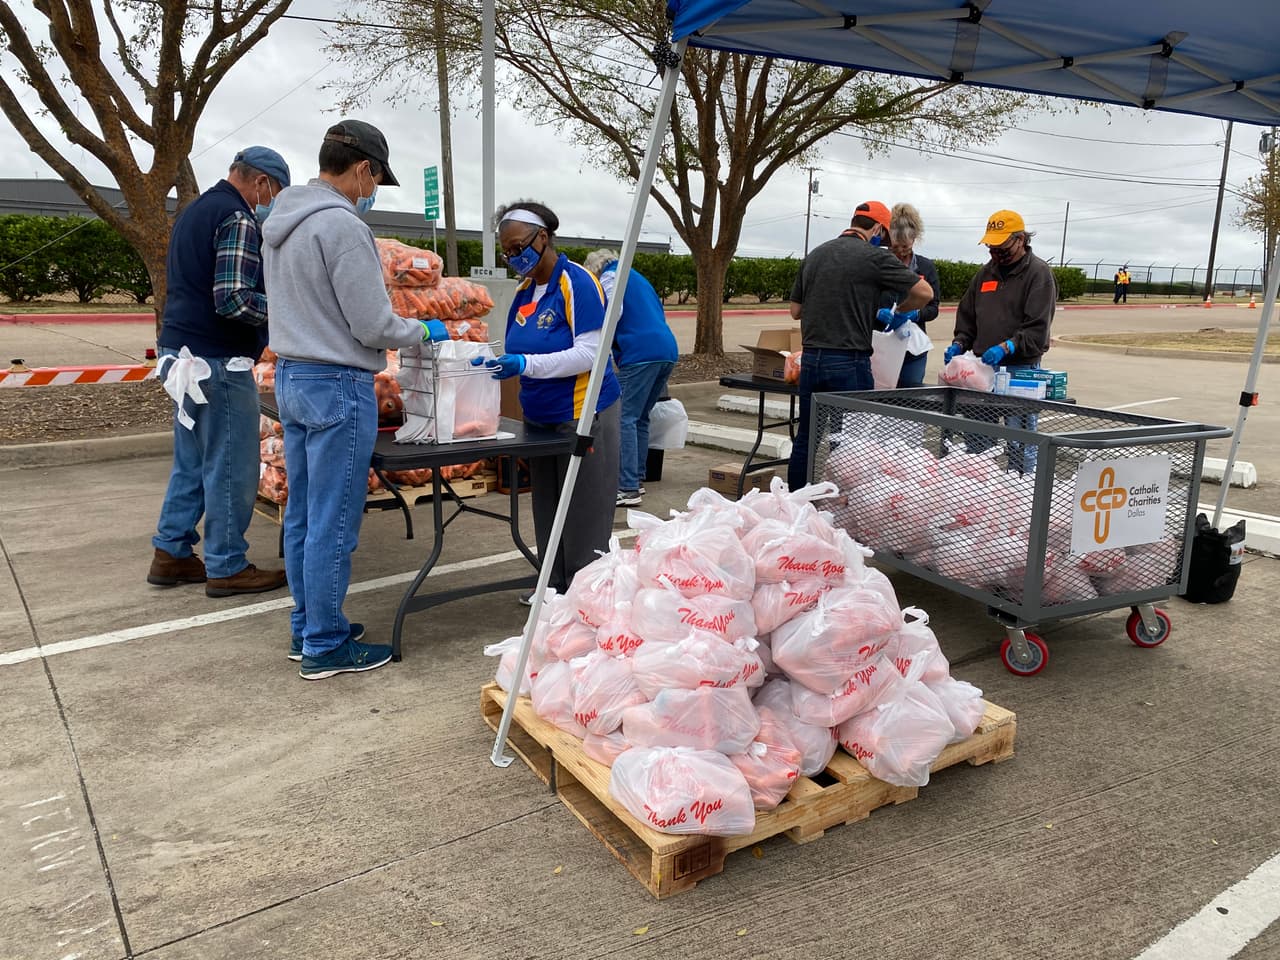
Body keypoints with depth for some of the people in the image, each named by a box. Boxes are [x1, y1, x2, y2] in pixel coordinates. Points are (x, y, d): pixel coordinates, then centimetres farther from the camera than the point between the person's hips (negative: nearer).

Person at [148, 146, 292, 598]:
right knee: (232, 468, -1)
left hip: (182, 353, 10)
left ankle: (171, 554, 24)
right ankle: (227, 568, 8)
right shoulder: (239, 220, -14)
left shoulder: (196, 210, 18)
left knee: (191, 462, 17)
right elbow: (233, 301, -23)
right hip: (218, 361, -10)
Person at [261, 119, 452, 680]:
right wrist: (426, 331, 1)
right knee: (333, 523, -1)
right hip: (337, 386, -10)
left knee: (302, 515, 15)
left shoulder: (281, 222, 12)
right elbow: (373, 327, -17)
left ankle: (306, 628, 26)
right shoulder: (341, 225, -17)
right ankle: (325, 646, 9)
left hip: (290, 377, 10)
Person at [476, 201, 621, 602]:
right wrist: (495, 362, -5)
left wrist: (525, 364, -28)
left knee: (582, 510, 0)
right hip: (540, 415, 8)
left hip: (581, 414, -8)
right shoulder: (524, 290, 10)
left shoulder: (578, 283, -14)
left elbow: (588, 353, -21)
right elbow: (515, 351, 16)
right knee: (547, 507, 13)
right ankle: (554, 585, 24)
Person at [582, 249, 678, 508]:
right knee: (641, 418, 15)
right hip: (668, 350, 9)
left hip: (641, 353, -9)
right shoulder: (638, 278, 31)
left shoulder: (610, 276, 6)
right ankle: (637, 478, 20)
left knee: (625, 419, -9)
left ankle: (628, 489, -13)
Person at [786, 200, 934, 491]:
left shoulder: (815, 254, 12)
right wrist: (899, 311, 10)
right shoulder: (875, 257, -6)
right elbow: (924, 292, -8)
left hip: (811, 359, 6)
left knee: (806, 438, 12)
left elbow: (795, 310, 16)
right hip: (849, 363, -6)